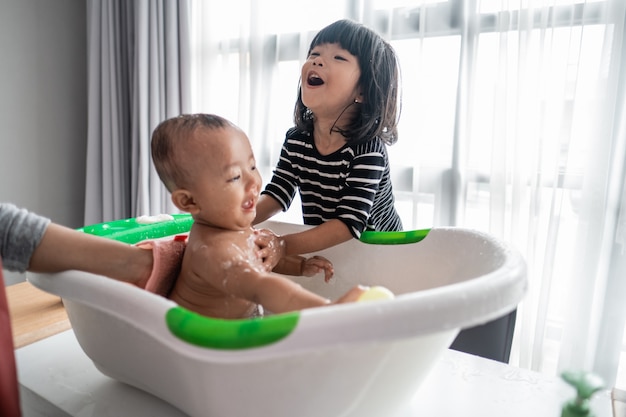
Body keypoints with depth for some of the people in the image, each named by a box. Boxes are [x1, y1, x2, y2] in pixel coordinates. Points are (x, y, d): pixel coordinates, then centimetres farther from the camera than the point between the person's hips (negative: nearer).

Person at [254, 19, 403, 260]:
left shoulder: (367, 150, -23)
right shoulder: (296, 140, -4)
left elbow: (349, 224, -28)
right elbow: (275, 197, -4)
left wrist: (284, 245, -38)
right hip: (321, 250, 7)